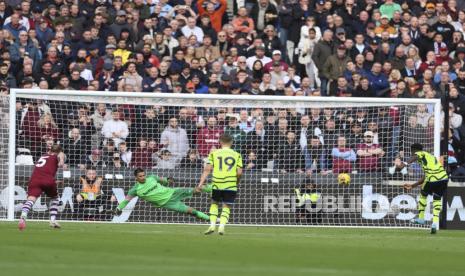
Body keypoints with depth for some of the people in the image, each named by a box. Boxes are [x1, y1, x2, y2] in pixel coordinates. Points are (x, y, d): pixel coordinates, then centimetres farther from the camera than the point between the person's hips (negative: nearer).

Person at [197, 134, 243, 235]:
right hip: (231, 185, 0)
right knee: (226, 207, 9)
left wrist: (201, 183, -1)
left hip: (217, 184, 0)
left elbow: (207, 169, -1)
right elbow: (239, 172, -1)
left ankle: (212, 225, 4)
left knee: (214, 203, 19)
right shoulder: (237, 155, 6)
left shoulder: (214, 153, 5)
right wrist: (237, 182, 17)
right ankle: (221, 226, -7)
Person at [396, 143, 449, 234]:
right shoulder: (431, 156, 31)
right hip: (444, 178, 6)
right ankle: (435, 222, 8)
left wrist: (405, 163, -39)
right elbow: (424, 178, 33)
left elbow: (414, 158, -21)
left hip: (432, 179, -6)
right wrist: (412, 186, 38)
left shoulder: (420, 154, 8)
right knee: (437, 199, 22)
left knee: (423, 194, 20)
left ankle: (421, 218, 30)